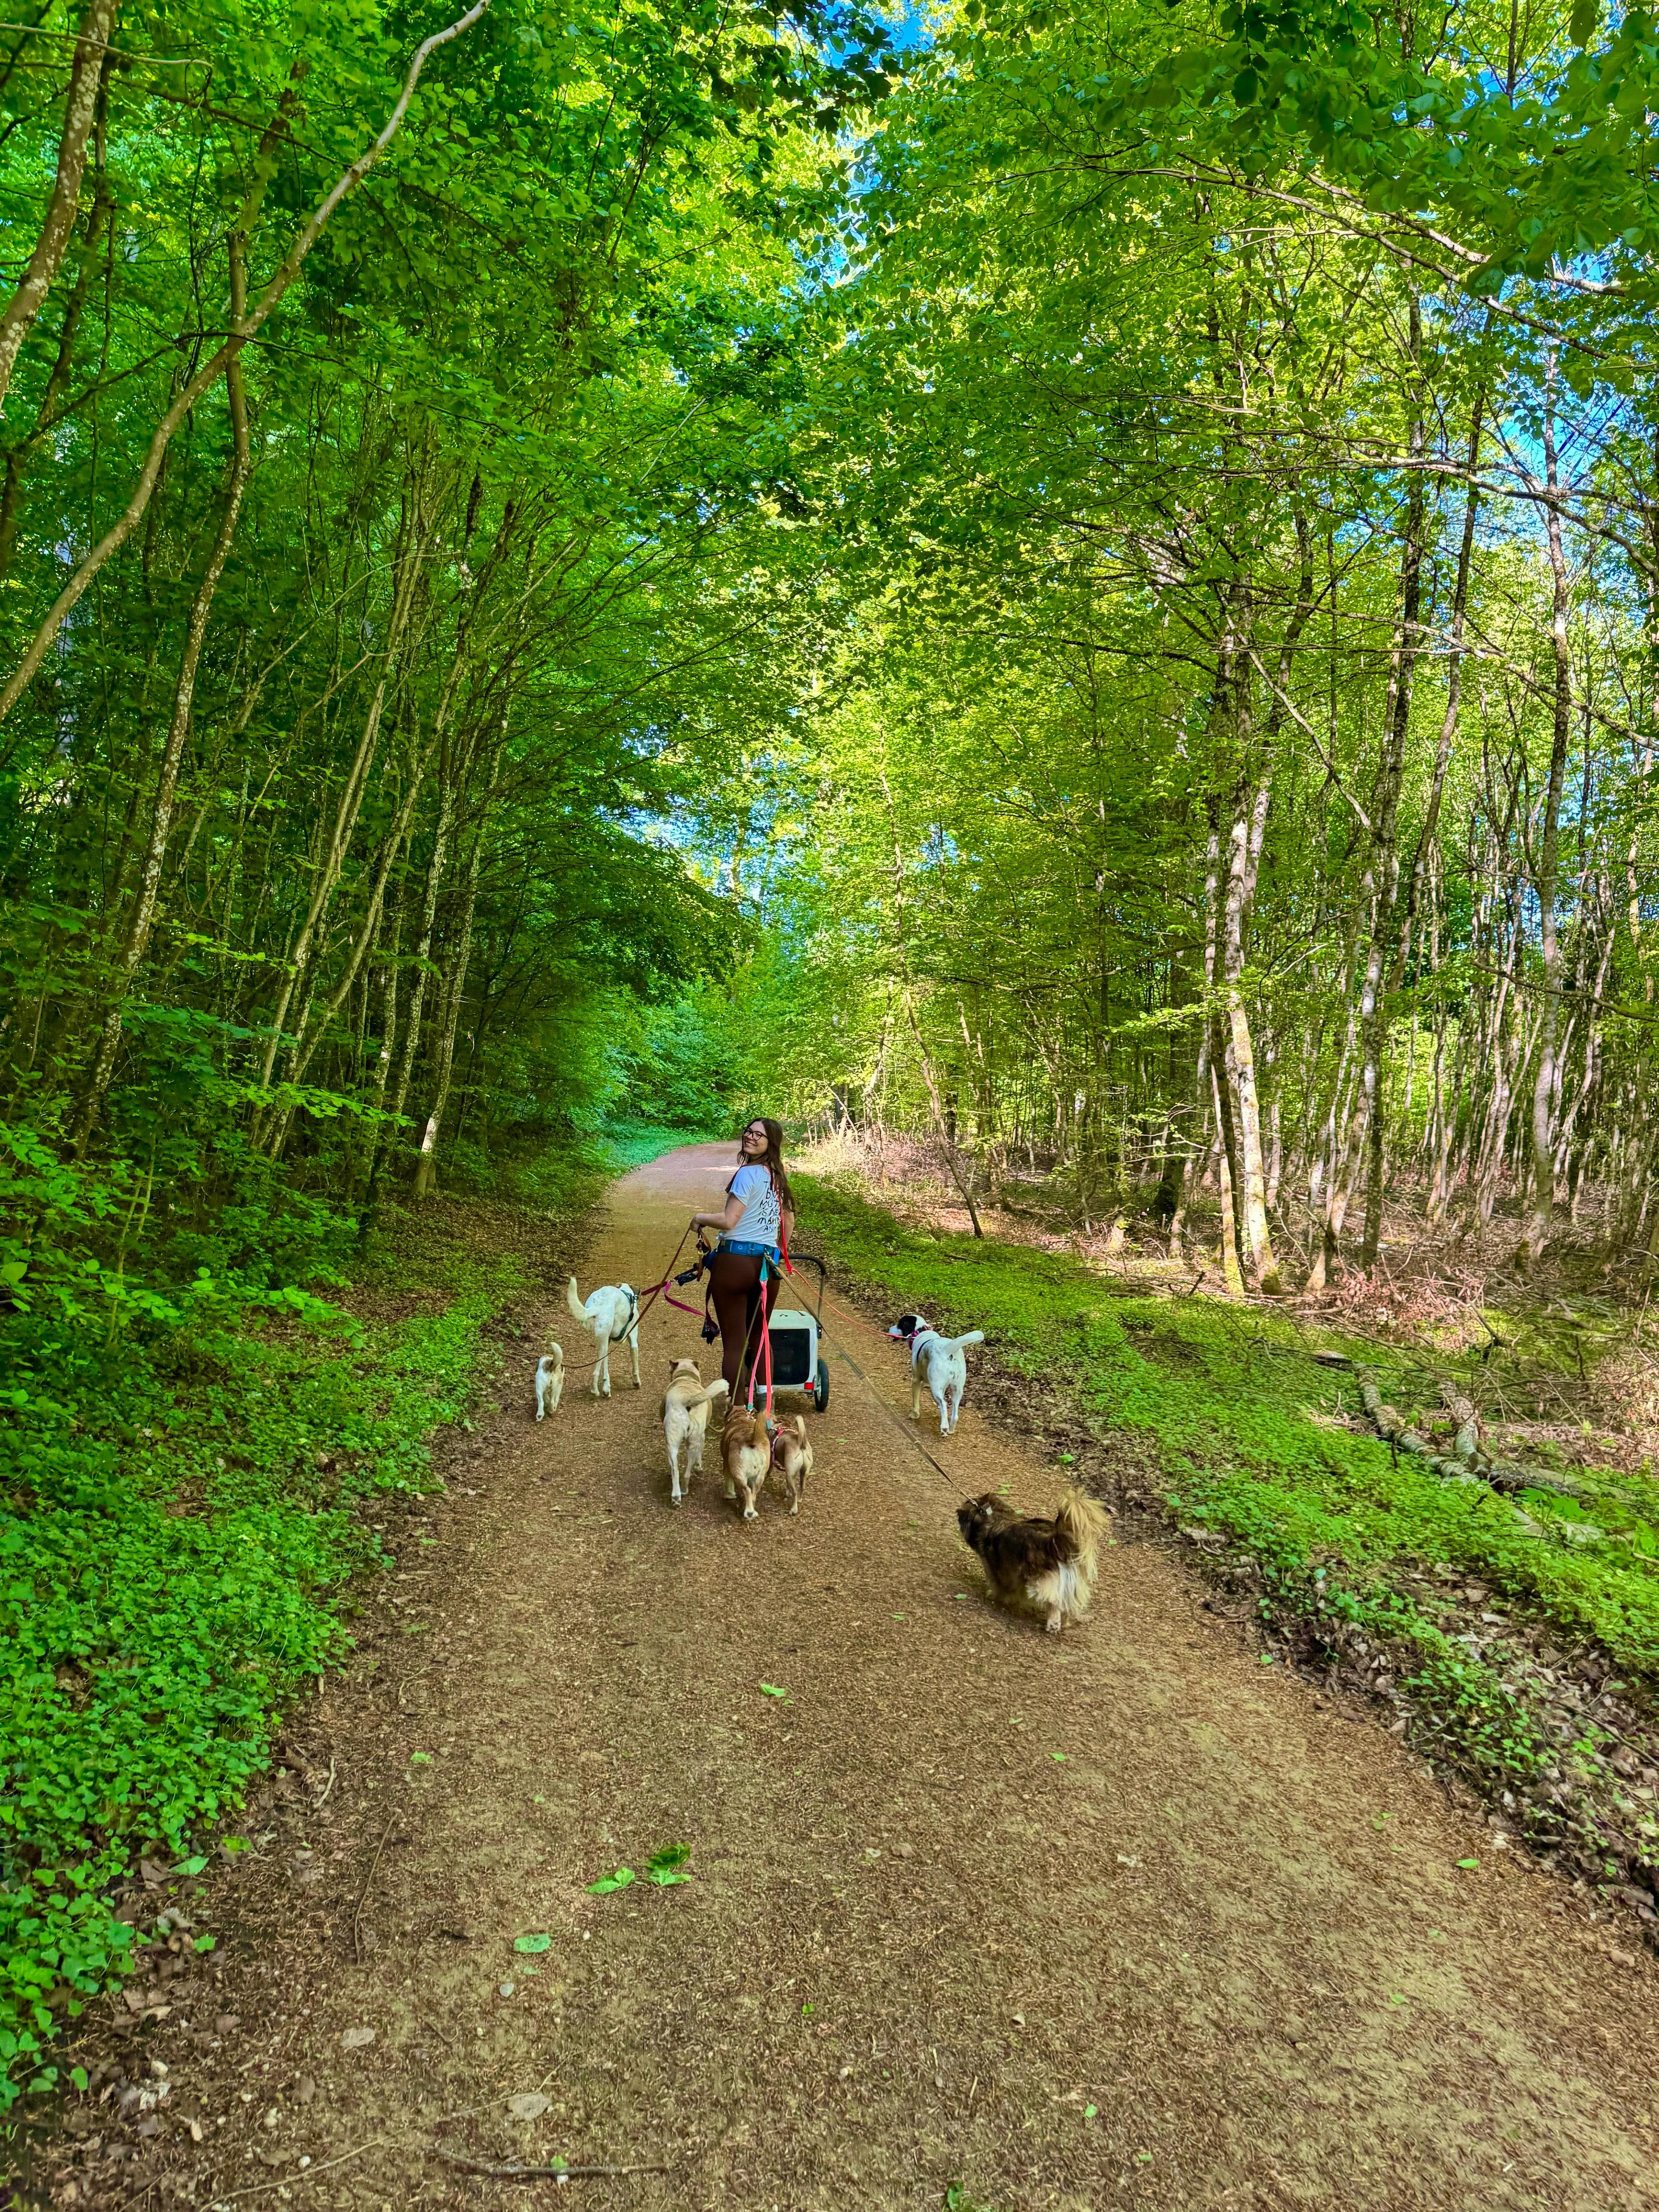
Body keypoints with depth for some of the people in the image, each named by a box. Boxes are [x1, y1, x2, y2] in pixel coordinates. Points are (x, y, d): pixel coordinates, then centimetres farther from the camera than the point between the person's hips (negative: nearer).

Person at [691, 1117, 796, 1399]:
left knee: (733, 1343, -1)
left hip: (735, 1261, -7)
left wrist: (701, 1218, 2)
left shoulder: (748, 1173, -12)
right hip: (767, 1265, 7)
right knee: (758, 1339, 18)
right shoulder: (778, 1177, 13)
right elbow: (789, 1223, 22)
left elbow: (729, 1221, -16)